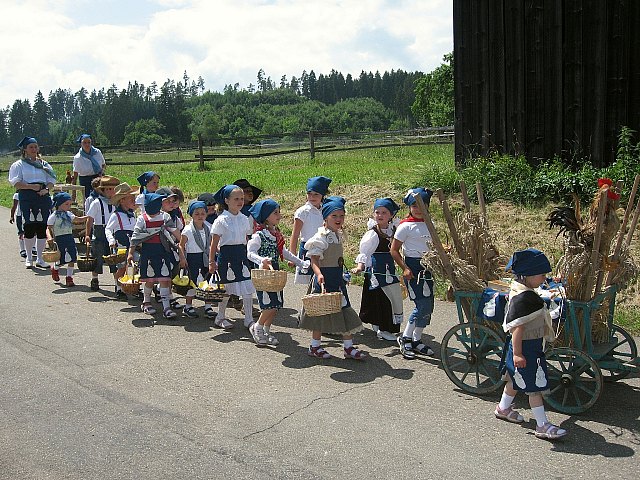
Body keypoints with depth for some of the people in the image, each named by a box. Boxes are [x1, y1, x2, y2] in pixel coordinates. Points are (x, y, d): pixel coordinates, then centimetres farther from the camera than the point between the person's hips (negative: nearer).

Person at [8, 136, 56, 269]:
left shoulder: (44, 164, 17)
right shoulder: (18, 165, 6)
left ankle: (39, 259, 11)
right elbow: (16, 183, -4)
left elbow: (51, 181, 11)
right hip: (27, 198, -3)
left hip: (43, 197, 3)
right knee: (29, 228, -4)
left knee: (42, 228, 1)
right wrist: (31, 186, -17)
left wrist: (46, 189, -9)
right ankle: (28, 258, 12)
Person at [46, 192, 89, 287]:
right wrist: (49, 237, -27)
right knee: (62, 260, -3)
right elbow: (48, 229, -10)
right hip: (60, 239, -6)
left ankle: (69, 278, 10)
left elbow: (79, 219, 26)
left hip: (70, 238, 6)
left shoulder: (68, 214, 14)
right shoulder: (53, 216, -5)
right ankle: (55, 268, 31)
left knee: (72, 259, -1)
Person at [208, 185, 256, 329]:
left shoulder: (245, 219, 7)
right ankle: (221, 316, 25)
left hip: (242, 255, 4)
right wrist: (211, 261, -6)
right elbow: (214, 242, -5)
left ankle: (249, 318, 10)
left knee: (248, 287, 0)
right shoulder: (221, 220, -7)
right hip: (226, 254, -4)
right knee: (226, 288, 6)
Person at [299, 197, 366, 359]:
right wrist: (319, 274, -36)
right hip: (324, 278, -8)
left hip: (338, 278, 8)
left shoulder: (338, 235, 11)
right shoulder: (321, 236, -15)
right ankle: (315, 346, 17)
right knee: (322, 311, 2)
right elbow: (314, 259, -21)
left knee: (345, 311, 8)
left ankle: (349, 347, 16)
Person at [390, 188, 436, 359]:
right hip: (413, 267, -7)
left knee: (427, 306, 7)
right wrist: (405, 268, -16)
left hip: (427, 267, 7)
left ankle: (417, 340, 20)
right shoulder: (406, 226, -8)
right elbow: (394, 250, -7)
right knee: (423, 305, -13)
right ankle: (405, 338, 2)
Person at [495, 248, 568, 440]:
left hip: (532, 346, 11)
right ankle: (542, 425, 3)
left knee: (515, 380, 24)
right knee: (535, 386, -4)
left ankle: (503, 408, 41)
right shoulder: (523, 298, -26)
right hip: (526, 348, -11)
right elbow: (517, 327, -27)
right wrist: (517, 353, -26)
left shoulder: (520, 291, 6)